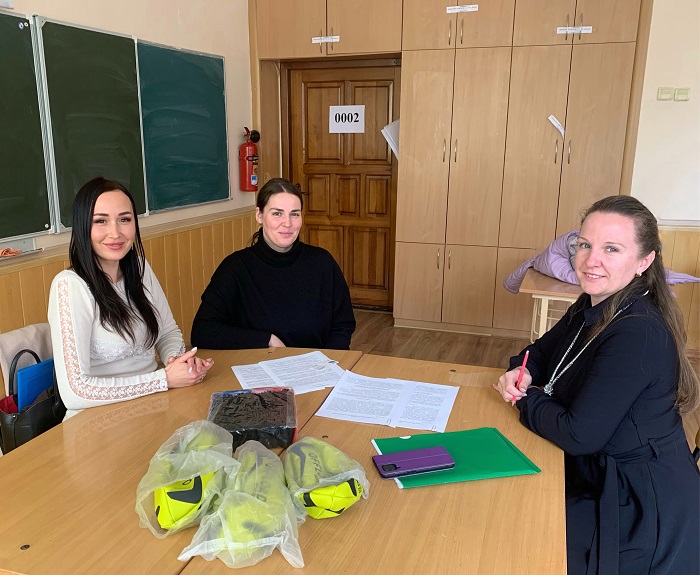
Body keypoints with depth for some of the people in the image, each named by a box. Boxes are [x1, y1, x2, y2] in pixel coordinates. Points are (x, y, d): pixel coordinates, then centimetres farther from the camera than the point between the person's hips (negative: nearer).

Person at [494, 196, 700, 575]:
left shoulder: (638, 335, -29)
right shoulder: (593, 307, 0)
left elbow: (579, 435, -28)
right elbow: (543, 350, 15)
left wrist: (525, 399, -11)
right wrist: (522, 372, -7)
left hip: (640, 513, -8)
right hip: (598, 476, 8)